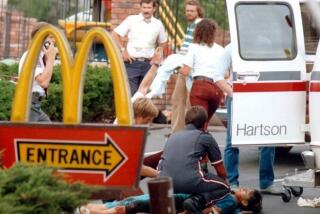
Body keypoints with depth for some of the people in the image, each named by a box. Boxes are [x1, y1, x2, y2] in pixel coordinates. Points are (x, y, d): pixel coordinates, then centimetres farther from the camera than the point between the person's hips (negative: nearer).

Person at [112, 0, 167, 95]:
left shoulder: (158, 24, 7)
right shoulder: (131, 20, -1)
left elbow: (163, 43, 22)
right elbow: (115, 34, 0)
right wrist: (123, 50, -5)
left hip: (147, 63, 3)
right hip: (132, 62, -3)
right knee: (130, 93, -9)